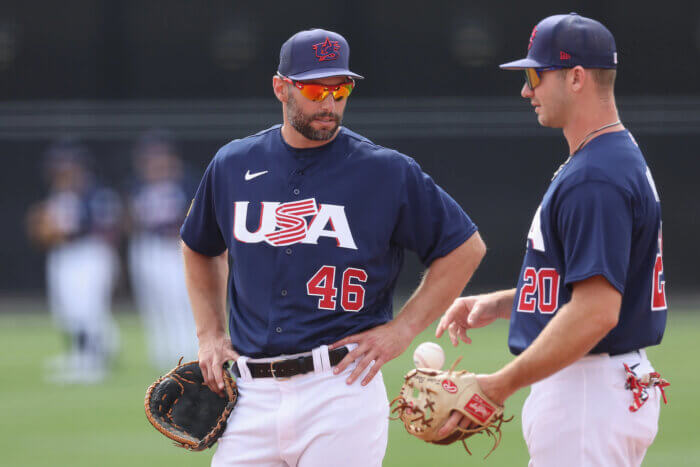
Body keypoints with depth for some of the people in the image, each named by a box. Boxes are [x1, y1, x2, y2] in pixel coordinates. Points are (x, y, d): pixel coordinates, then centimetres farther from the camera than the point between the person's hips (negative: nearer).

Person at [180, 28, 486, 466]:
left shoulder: (388, 172, -1)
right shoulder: (233, 165, 10)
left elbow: (466, 248, 6)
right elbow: (200, 248, 28)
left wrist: (402, 329, -1)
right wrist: (210, 333, 16)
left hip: (342, 389, -4)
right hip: (253, 394, 4)